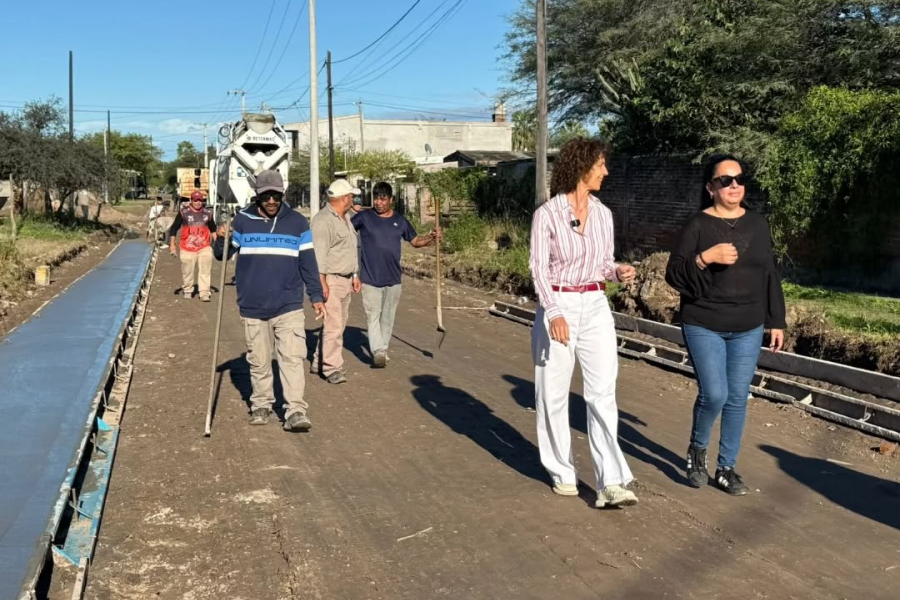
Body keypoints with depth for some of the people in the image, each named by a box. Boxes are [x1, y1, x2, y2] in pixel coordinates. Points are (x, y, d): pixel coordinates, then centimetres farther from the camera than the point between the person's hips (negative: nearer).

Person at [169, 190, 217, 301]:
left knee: (205, 271, -9)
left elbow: (213, 230, 19)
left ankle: (204, 293, -9)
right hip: (187, 248, -1)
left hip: (204, 247, 1)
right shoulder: (183, 213, -1)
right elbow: (174, 229, 3)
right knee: (187, 271, 7)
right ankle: (187, 290, 27)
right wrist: (172, 244, -1)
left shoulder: (208, 213, 6)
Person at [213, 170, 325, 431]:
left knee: (292, 358, -8)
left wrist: (316, 296, 5)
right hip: (252, 307, 1)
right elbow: (222, 256, 8)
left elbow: (308, 263, 7)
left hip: (289, 305, -1)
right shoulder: (243, 220, 1)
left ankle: (295, 411, -6)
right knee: (259, 361, 10)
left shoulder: (297, 222, 2)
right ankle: (261, 405, 26)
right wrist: (221, 240, -13)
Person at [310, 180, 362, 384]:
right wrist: (322, 282, -24)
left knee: (338, 323, 12)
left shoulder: (345, 218, 18)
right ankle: (332, 368, -5)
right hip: (330, 280, -10)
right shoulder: (323, 220, -14)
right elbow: (319, 254, -20)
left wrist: (355, 275, 23)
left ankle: (319, 362, 21)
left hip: (345, 280, 10)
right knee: (333, 325, -10)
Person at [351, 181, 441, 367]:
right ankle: (378, 352, -14)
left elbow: (415, 241, 17)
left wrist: (432, 238, -1)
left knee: (387, 317, 12)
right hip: (370, 278, -3)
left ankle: (383, 349, 25)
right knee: (373, 316, -9)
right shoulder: (364, 217, -2)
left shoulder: (400, 221, 7)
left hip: (393, 279, 3)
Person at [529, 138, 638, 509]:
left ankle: (611, 484, -8)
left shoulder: (603, 213, 7)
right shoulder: (547, 214, -8)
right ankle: (562, 473, 22)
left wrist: (619, 273, -7)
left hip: (596, 307, 4)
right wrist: (554, 314, -21)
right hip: (558, 307, -4)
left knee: (603, 393, -6)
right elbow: (538, 269, -10)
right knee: (554, 394, 5)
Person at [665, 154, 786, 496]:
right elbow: (674, 274, -10)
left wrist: (776, 321, 11)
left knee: (738, 399, 7)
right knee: (714, 395, -11)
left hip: (748, 329, 4)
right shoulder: (698, 226, -7)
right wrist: (705, 258, -26)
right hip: (704, 327, -4)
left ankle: (726, 468, 21)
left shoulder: (757, 225, 6)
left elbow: (770, 276, 12)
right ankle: (697, 449, 18)